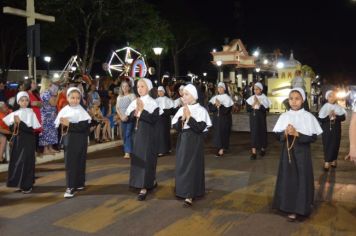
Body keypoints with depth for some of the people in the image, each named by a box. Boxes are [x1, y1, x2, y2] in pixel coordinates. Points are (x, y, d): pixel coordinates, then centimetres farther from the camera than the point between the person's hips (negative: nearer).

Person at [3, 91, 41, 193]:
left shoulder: (30, 113, -6)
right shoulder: (15, 113, 7)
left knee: (26, 162, -3)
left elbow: (31, 129, -15)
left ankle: (27, 185, 5)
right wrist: (14, 123, -8)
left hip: (27, 141, -5)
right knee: (15, 162, 10)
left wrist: (20, 122, -20)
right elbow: (12, 128, 10)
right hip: (17, 140, 5)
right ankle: (17, 182, 26)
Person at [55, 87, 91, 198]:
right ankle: (70, 187, 7)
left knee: (80, 162, 9)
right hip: (68, 140, 1)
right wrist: (63, 125, -21)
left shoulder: (81, 111, -5)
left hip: (80, 140, -1)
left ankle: (79, 183, 23)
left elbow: (84, 126, -16)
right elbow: (58, 124, -1)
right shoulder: (64, 110, 1)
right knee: (69, 163, 2)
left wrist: (69, 125, -19)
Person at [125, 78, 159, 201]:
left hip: (148, 134, -6)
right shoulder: (135, 102, 6)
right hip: (137, 133, 6)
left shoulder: (152, 103, -9)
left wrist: (142, 110, -22)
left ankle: (144, 188, 1)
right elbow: (128, 117, 1)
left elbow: (154, 119, -20)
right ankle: (151, 181, 29)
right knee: (137, 159, 12)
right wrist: (135, 112, -16)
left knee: (146, 159, -4)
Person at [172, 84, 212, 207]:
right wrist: (182, 118, -14)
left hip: (195, 142, -5)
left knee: (192, 167, -6)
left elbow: (200, 128, -18)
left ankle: (189, 196, -4)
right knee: (182, 166, 9)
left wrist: (189, 117, -19)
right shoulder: (181, 109, 6)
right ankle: (184, 191, 24)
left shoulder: (201, 110, -9)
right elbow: (176, 127, 1)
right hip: (182, 141, 6)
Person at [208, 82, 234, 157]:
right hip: (216, 118, 5)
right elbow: (210, 107, -1)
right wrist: (215, 105, -18)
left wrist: (220, 105, -21)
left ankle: (222, 150, 1)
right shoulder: (214, 98, 9)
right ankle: (219, 148, 19)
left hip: (225, 119, -4)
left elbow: (227, 109, -14)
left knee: (223, 133, -3)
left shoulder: (227, 98, -4)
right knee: (217, 133, 7)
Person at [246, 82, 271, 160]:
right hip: (253, 118, 2)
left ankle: (263, 149, 29)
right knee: (254, 133, -4)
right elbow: (248, 109, -2)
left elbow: (265, 109, -14)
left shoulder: (264, 98, -3)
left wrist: (258, 102, -19)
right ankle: (254, 152, -6)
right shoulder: (251, 98, 4)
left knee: (262, 132, 9)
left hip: (261, 118, -1)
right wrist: (254, 104, -14)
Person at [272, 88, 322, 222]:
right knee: (288, 179, 5)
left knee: (302, 179, 2)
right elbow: (278, 135, 4)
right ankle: (291, 208, 14)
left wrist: (297, 134, -19)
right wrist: (285, 133, -17)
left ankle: (301, 207, 15)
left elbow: (313, 137, -8)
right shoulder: (284, 116, 3)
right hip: (288, 151, 2)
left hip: (302, 152, -2)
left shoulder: (308, 117, -5)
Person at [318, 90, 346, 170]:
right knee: (327, 145, -2)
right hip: (327, 130, -2)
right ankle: (327, 162, 2)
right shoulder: (325, 107, -4)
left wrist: (336, 117, -19)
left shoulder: (339, 107, 2)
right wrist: (328, 117, -24)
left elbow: (343, 117, -2)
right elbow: (320, 119, -9)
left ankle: (333, 160, 21)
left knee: (335, 144, 7)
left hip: (336, 130, 2)